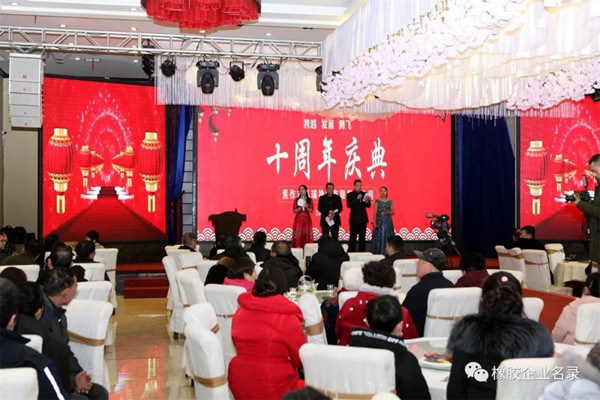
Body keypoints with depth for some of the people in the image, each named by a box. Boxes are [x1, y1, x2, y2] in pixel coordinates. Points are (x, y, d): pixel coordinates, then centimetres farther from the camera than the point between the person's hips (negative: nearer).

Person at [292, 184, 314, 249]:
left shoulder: (309, 200, 7)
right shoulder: (296, 200, 6)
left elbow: (311, 210, 5)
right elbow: (294, 210, 2)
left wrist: (306, 207, -12)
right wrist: (300, 207, -13)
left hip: (307, 219, 1)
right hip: (298, 219, -1)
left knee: (306, 234, -4)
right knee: (298, 234, -8)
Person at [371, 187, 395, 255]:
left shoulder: (390, 201, 7)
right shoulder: (377, 201, 4)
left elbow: (392, 212, 6)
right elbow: (375, 212, 0)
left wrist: (388, 212, -17)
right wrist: (374, 222, -8)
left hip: (388, 221, 1)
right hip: (379, 221, -1)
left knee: (387, 237, -1)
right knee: (378, 237, -4)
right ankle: (378, 253, -1)